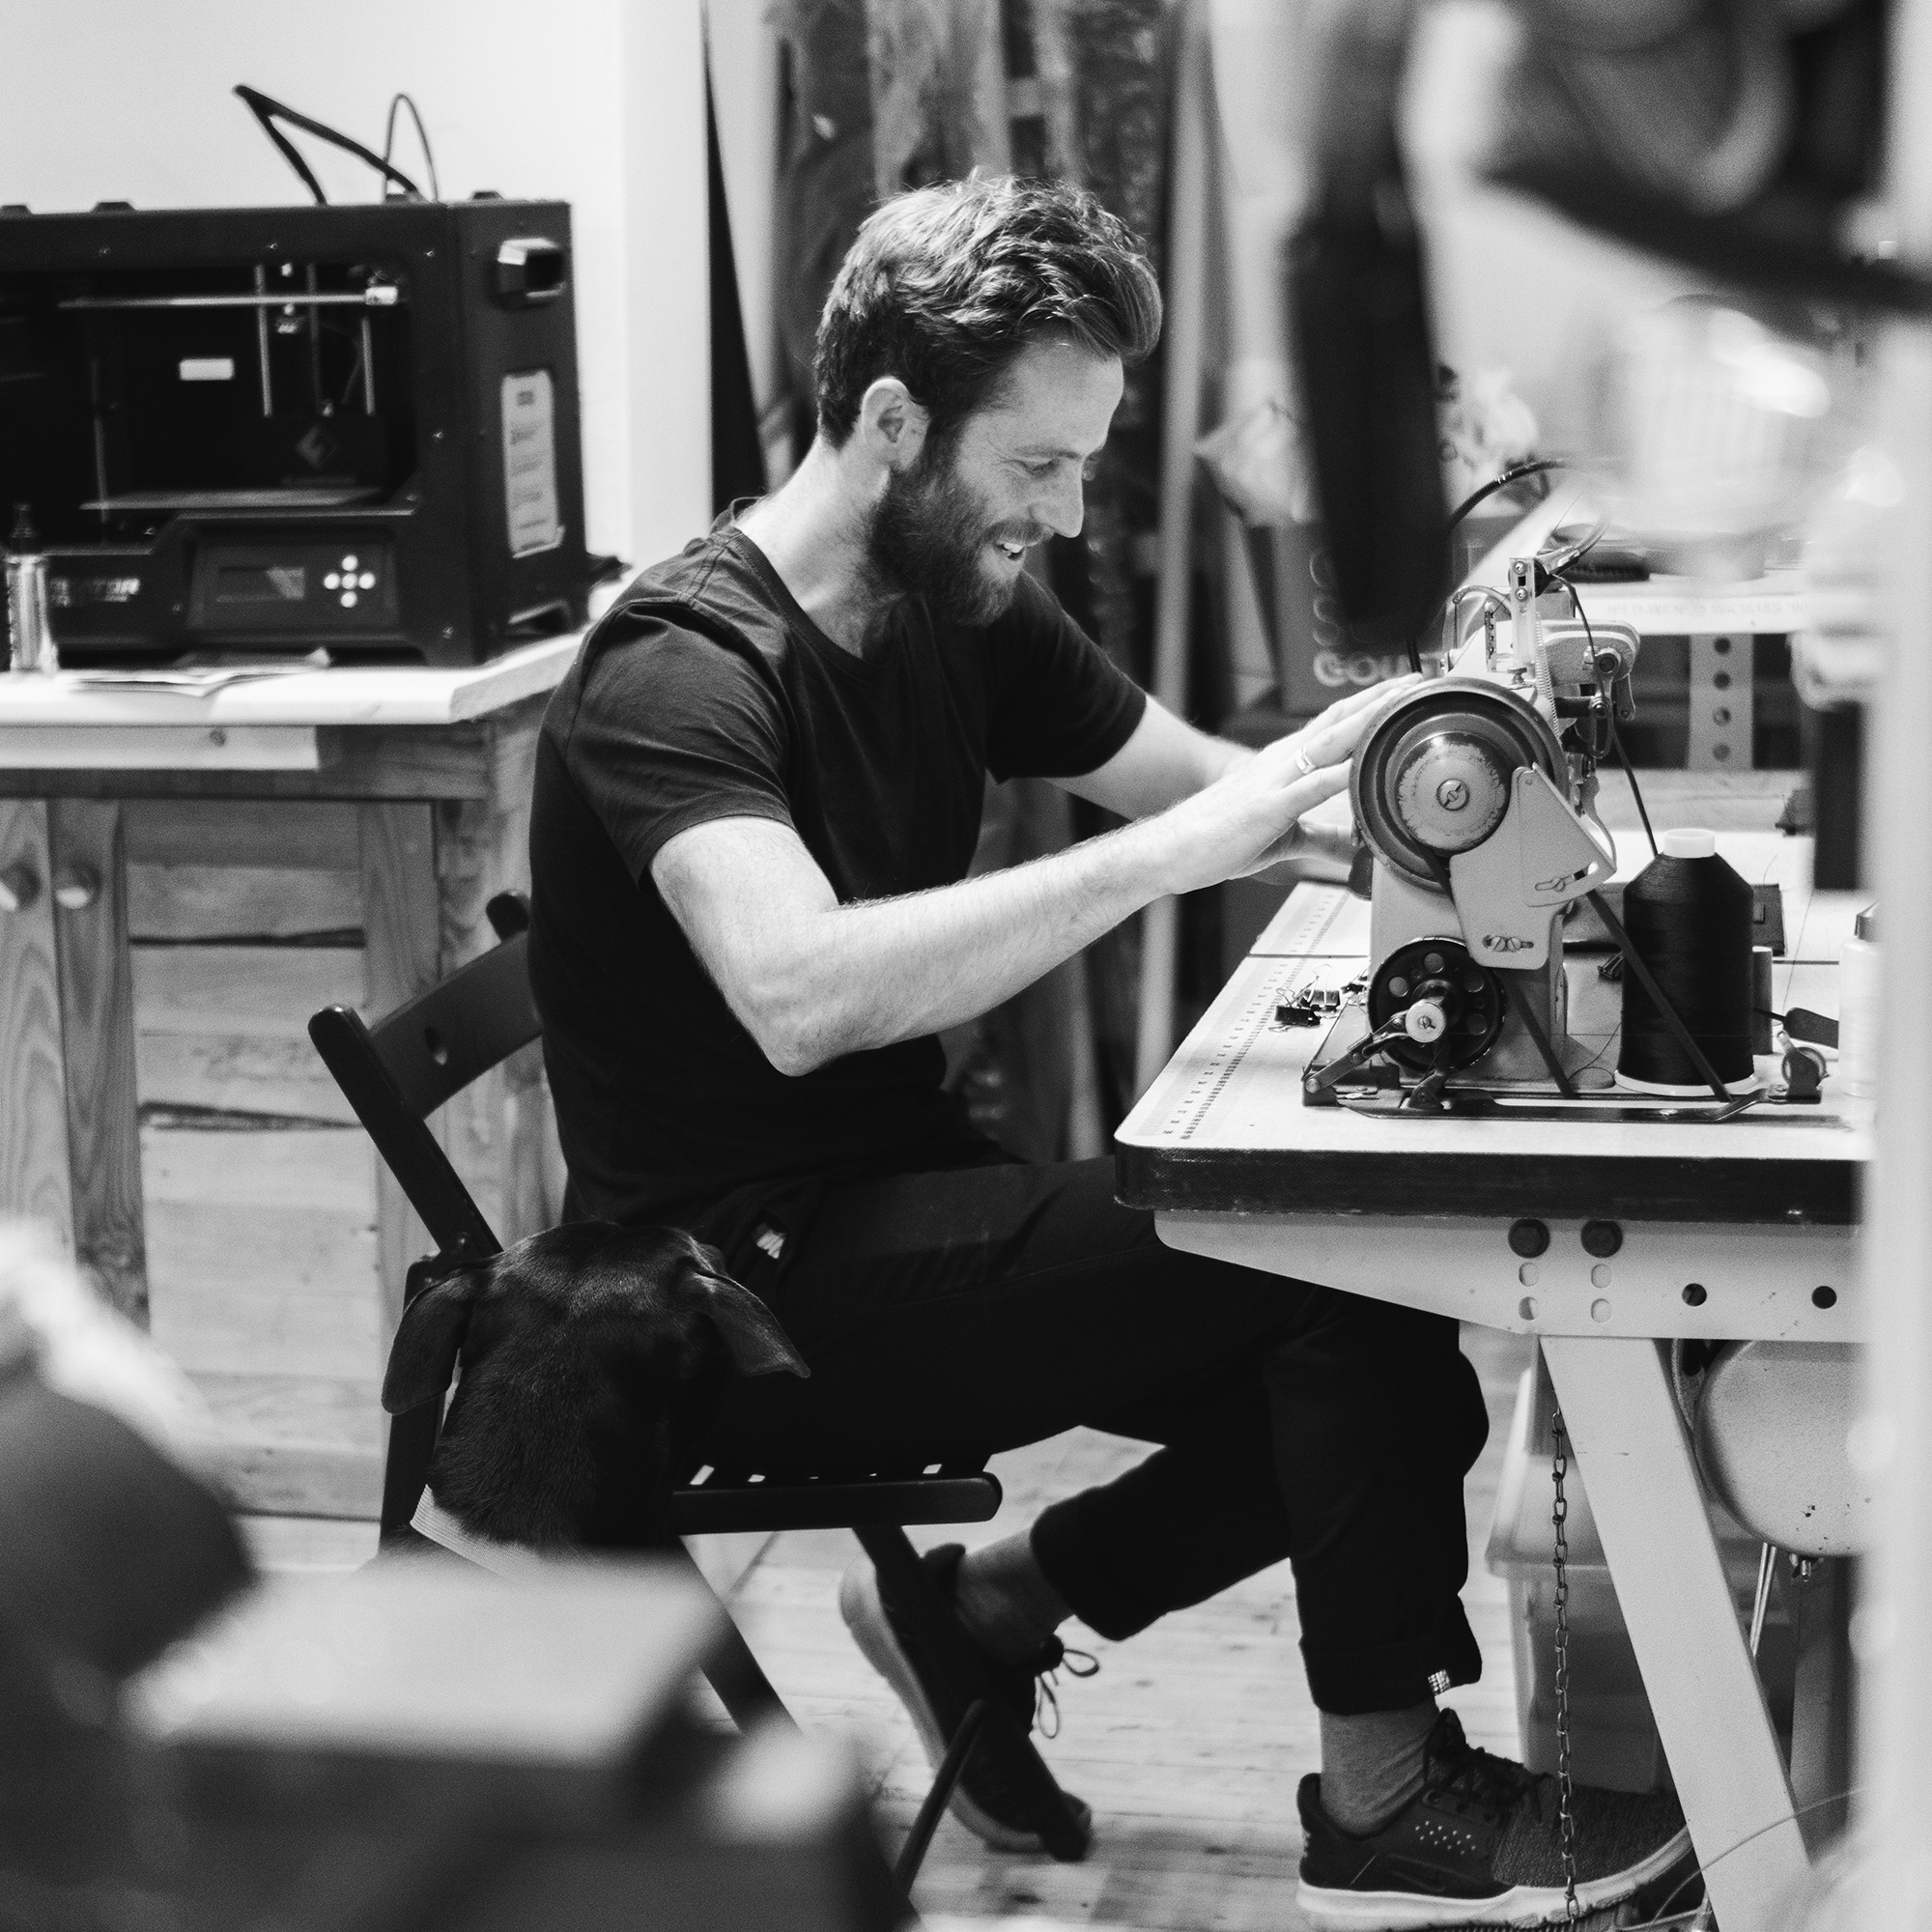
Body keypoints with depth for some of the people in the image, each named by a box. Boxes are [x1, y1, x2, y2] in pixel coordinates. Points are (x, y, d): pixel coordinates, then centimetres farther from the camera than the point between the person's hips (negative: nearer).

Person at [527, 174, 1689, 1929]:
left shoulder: (967, 609, 6)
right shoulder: (683, 666, -19)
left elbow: (1221, 793, 10)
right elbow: (798, 994, -36)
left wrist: (1365, 768, -12)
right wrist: (1171, 849, -36)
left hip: (895, 1221, 9)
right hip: (738, 1292, -9)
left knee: (1395, 1390, -1)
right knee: (1345, 1259, -19)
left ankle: (984, 1603, 11)